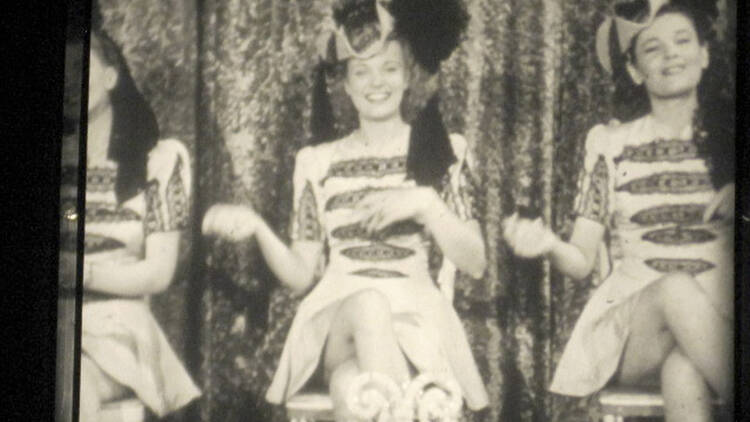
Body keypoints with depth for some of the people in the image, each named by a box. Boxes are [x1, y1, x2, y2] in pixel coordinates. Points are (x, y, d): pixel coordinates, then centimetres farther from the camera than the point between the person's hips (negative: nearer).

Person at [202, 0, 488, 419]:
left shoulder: (444, 151, 11)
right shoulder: (318, 162, 15)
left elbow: (475, 263, 3)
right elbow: (301, 275, 12)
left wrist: (424, 203, -12)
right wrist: (257, 227, -7)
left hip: (414, 321, -1)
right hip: (336, 320, 1)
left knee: (352, 387, -37)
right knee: (368, 303, -38)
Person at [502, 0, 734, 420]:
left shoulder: (730, 135, 11)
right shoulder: (611, 144, 10)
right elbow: (582, 262, 6)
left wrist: (736, 197, -8)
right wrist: (550, 244, -17)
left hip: (718, 324, 0)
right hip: (628, 329, 0)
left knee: (683, 368, -37)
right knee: (678, 287, -36)